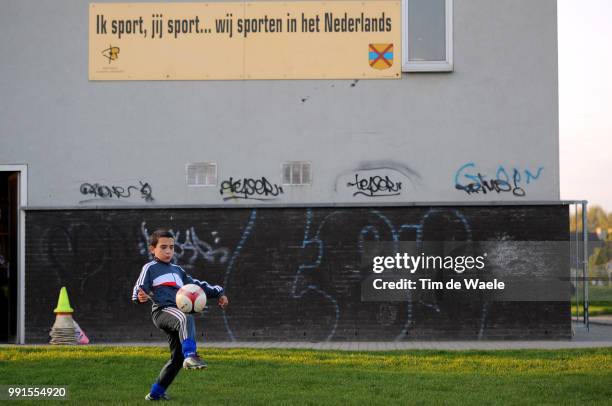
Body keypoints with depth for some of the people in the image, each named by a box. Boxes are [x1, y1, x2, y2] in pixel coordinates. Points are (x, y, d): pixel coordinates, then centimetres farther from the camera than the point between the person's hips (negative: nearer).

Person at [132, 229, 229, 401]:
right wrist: (140, 297, -26)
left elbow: (196, 284, 35)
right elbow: (139, 290, -2)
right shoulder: (150, 268, 10)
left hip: (177, 313, 7)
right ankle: (190, 356, -54)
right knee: (186, 319, -38)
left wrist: (218, 292, 25)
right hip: (162, 311, -7)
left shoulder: (177, 270, 31)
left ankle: (156, 393, 16)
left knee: (177, 357, 4)